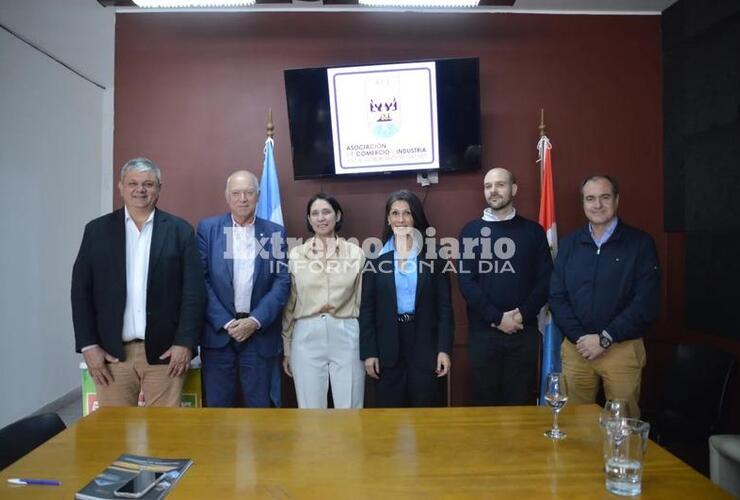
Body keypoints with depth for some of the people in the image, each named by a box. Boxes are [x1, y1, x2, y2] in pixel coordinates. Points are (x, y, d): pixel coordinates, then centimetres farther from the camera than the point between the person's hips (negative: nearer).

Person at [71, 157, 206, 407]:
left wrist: (185, 343, -9)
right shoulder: (97, 230, 6)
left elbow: (194, 292, -2)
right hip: (111, 352, 2)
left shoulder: (180, 231, 1)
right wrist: (88, 345, -2)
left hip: (165, 351, -1)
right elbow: (81, 291, 5)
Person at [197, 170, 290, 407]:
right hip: (218, 332, 0)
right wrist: (226, 322, -9)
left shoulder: (275, 233, 4)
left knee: (258, 405, 8)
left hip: (260, 333, 0)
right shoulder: (208, 228, 3)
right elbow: (201, 280, -2)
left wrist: (255, 321, -11)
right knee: (217, 405, 8)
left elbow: (282, 282, -1)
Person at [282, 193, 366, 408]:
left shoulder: (356, 253, 3)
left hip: (346, 336, 0)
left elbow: (362, 301, 7)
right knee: (311, 409, 9)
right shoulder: (296, 254, 4)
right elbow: (289, 304, 9)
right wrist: (286, 349, 10)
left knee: (350, 409, 6)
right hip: (307, 338, 1)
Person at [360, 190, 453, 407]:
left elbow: (444, 306, 1)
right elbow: (367, 308, 1)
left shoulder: (433, 256, 1)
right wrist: (368, 352, -4)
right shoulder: (376, 257, 2)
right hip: (387, 349, 0)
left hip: (425, 346, 0)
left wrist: (444, 349, -6)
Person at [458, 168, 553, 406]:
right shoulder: (471, 231, 3)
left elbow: (545, 279, 1)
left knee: (521, 400, 8)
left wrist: (522, 315, -12)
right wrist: (497, 317, -12)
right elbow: (465, 281, -4)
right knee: (485, 400, 9)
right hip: (483, 331, 0)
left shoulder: (533, 231, 6)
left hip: (524, 330, 1)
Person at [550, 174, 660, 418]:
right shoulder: (569, 244, 7)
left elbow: (646, 302, -8)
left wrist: (605, 339, -12)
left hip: (623, 349, -2)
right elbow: (557, 297, 3)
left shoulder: (640, 243, -1)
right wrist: (579, 337, -9)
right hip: (575, 348, 2)